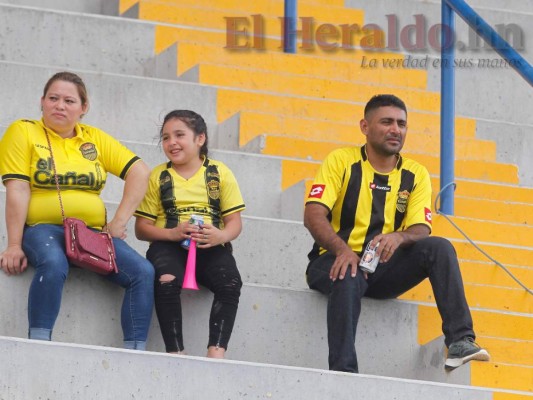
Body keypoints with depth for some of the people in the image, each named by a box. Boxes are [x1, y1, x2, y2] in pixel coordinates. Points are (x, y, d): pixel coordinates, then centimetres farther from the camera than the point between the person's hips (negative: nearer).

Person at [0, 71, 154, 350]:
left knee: (143, 272, -19)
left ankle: (135, 352, -19)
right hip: (42, 229, -4)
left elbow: (139, 172, 10)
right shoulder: (24, 132, 4)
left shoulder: (95, 138, 16)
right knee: (53, 264, -39)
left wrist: (120, 221, -2)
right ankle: (39, 345, -36)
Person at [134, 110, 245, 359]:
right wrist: (173, 233, -13)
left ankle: (216, 352, -36)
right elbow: (142, 228, 7)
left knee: (230, 282, -31)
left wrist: (221, 236, -16)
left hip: (211, 247, 1)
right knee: (166, 281, -35)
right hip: (168, 245, -1)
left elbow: (234, 221, 8)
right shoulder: (158, 176, 12)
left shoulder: (220, 173, 12)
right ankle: (175, 352, -34)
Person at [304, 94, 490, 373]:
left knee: (439, 248, -20)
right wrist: (342, 248, -32)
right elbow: (313, 215, -13)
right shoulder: (341, 161, -2)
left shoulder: (416, 175, 8)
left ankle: (460, 340, -30)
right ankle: (342, 372, -40)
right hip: (337, 262, -3)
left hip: (383, 269, 3)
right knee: (349, 278, -38)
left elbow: (421, 231, -4)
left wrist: (399, 237, -29)